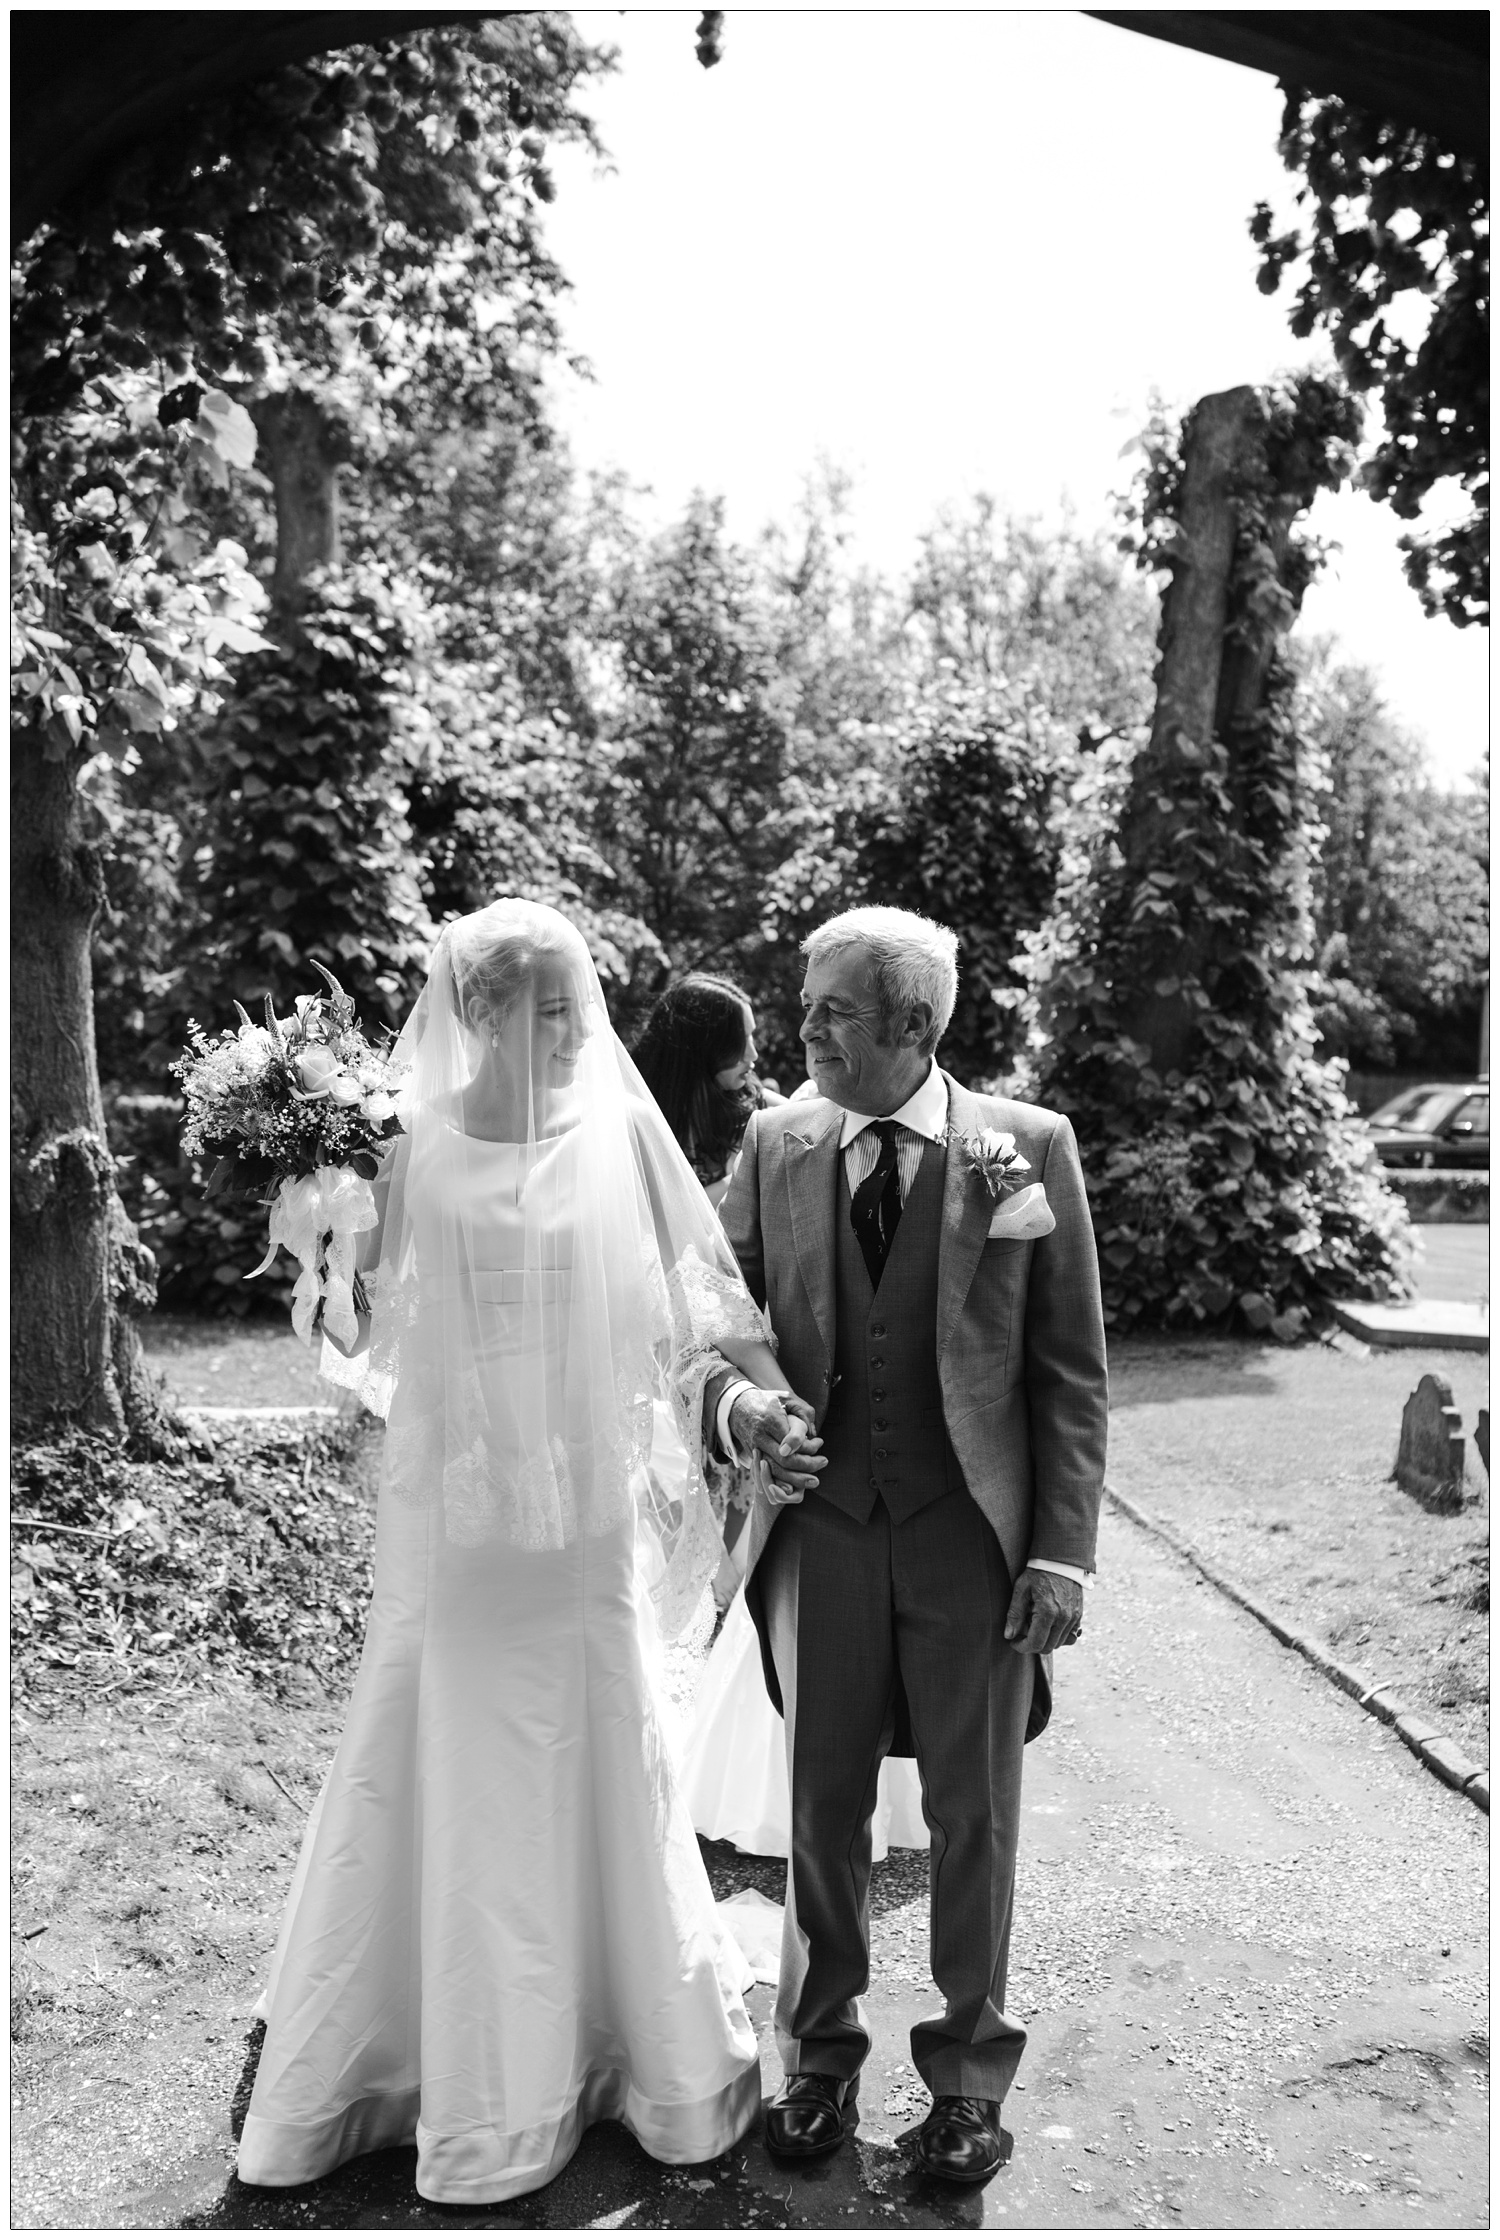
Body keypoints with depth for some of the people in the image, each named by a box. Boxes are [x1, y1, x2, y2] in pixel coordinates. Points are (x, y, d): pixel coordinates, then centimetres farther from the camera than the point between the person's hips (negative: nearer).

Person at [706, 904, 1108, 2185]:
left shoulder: (1029, 1147, -6)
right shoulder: (775, 1145, 1)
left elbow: (1071, 1369, -3)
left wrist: (1064, 1549, -8)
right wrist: (734, 1401, -15)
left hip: (976, 1538, -2)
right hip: (824, 1530, 2)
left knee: (974, 1816, 13)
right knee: (823, 1806, 15)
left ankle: (969, 2069, 35)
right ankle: (821, 2052, 38)